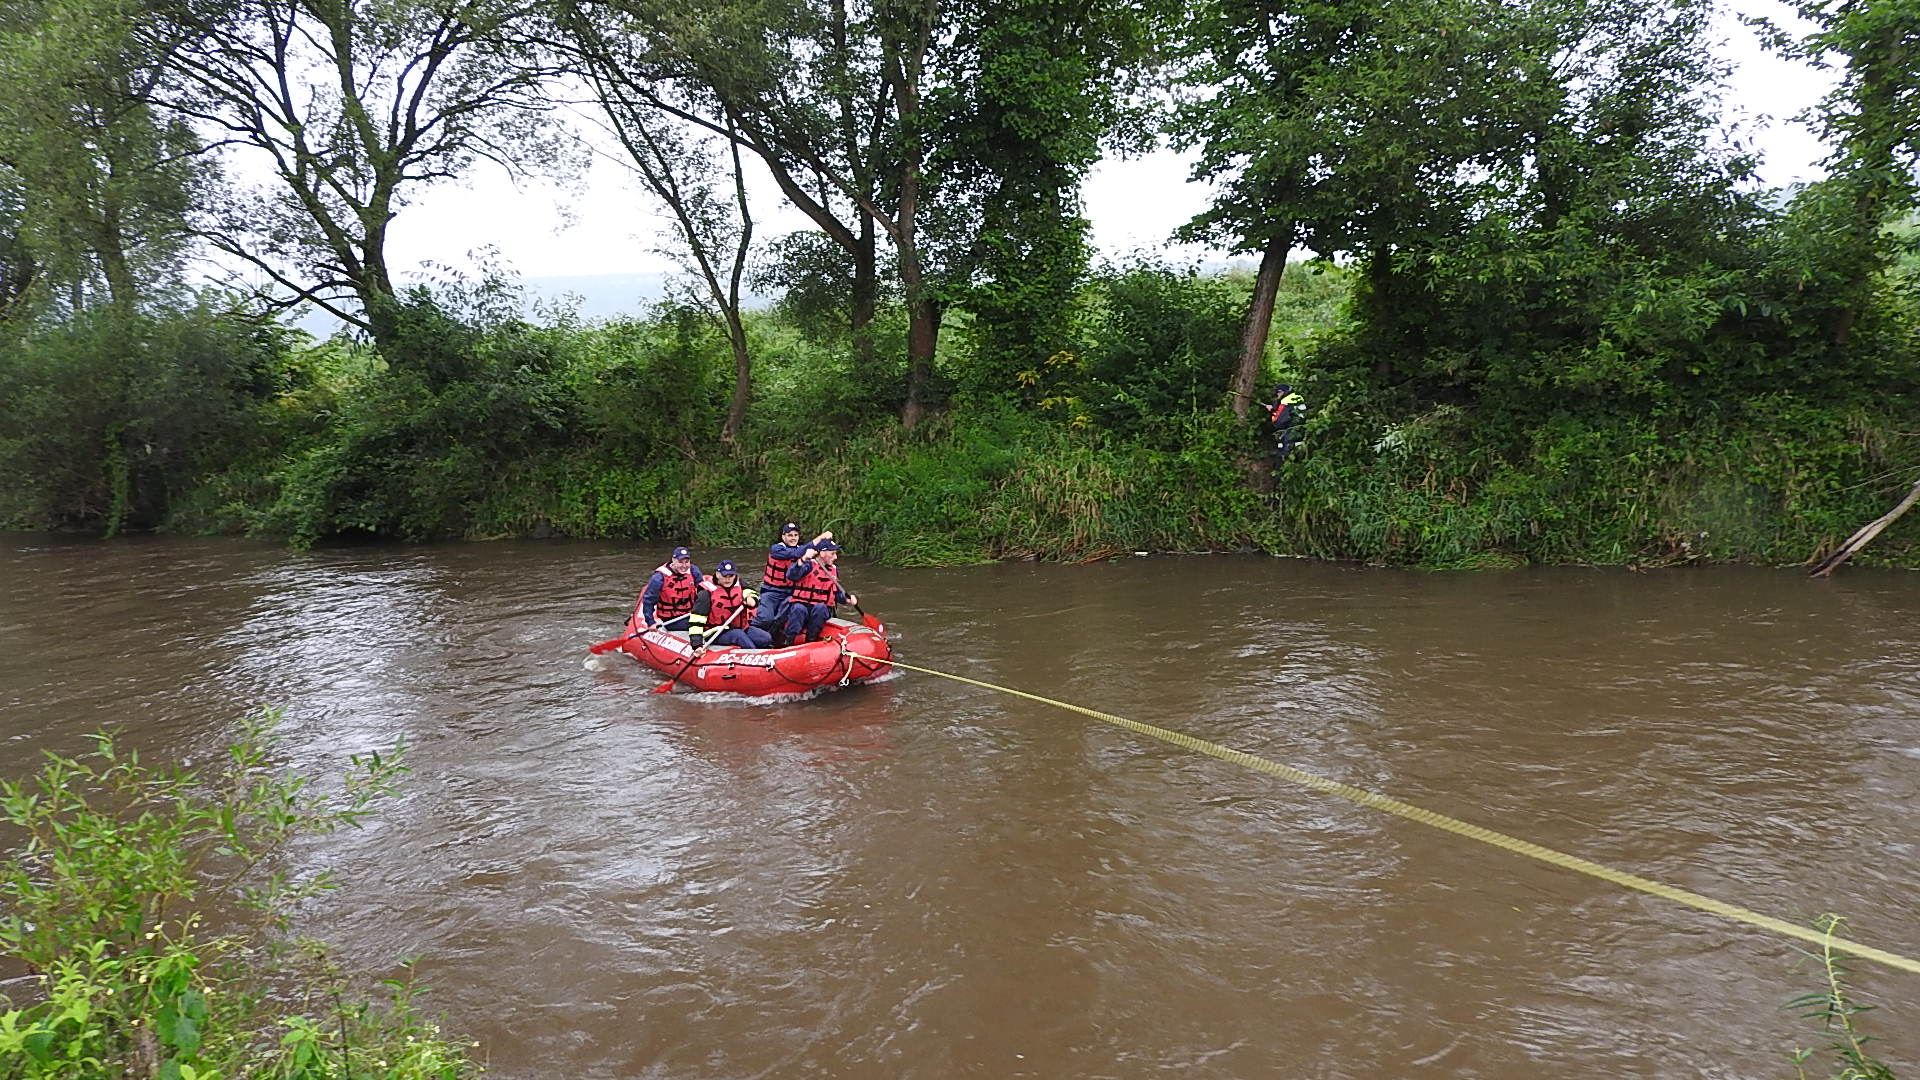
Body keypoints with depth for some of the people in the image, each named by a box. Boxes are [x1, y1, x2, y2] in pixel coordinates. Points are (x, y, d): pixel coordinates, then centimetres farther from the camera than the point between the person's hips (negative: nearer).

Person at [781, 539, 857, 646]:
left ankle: (811, 640, -25)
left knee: (820, 608, -32)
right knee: (799, 609, -37)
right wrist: (803, 559, -35)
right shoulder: (808, 565, -4)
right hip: (801, 604, -4)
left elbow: (838, 594, 23)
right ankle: (788, 640, -31)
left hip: (822, 610, 4)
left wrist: (849, 599, 2)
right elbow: (791, 576, -23)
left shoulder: (834, 571, 16)